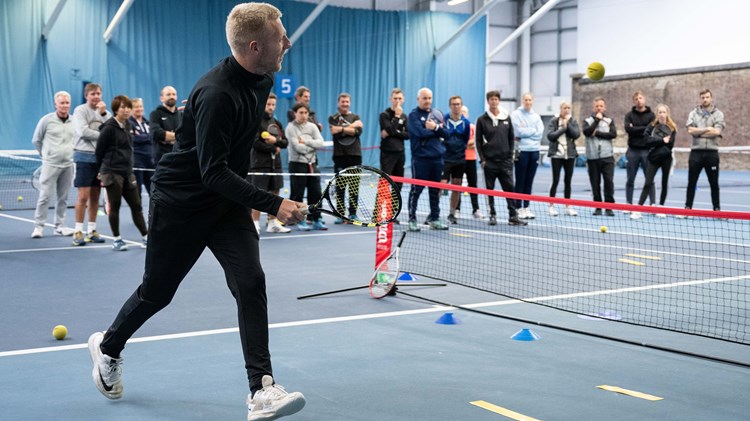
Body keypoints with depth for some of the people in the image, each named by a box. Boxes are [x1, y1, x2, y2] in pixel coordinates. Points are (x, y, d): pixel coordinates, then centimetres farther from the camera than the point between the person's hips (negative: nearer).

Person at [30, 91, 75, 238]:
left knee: (63, 198, 8)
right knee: (45, 196, -4)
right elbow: (36, 140, 5)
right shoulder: (47, 120, -3)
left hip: (68, 165, 3)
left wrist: (70, 153, 11)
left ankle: (59, 226, 16)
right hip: (50, 164, -3)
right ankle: (38, 226, 3)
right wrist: (46, 153, 8)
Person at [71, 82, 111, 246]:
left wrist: (104, 114, -10)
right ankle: (78, 232, -1)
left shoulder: (104, 111, 11)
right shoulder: (80, 110, -3)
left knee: (95, 196, 8)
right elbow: (83, 131, -16)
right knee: (83, 196, -8)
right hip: (84, 157, -5)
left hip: (101, 157, 5)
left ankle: (91, 231, 15)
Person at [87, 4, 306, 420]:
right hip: (179, 202, -6)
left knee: (250, 282, -12)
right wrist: (273, 204, -36)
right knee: (157, 292, 11)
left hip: (227, 201, 6)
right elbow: (213, 172, -32)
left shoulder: (263, 80, -3)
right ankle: (108, 347, 41)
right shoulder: (216, 94, -29)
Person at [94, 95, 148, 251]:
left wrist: (128, 166, 16)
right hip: (112, 173, -7)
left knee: (136, 205, 8)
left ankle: (146, 237, 13)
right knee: (115, 206, 2)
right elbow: (99, 151, -5)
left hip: (127, 172, 7)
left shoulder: (128, 126, 10)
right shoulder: (109, 128, -10)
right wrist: (102, 171, 3)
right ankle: (117, 239, 11)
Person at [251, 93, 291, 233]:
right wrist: (274, 149, -9)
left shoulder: (277, 123, 14)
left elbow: (285, 142, 9)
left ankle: (273, 223, 15)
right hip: (260, 163, -6)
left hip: (275, 163, 6)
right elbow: (255, 143, -15)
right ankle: (255, 224, 0)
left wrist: (275, 140, -11)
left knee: (275, 192, 8)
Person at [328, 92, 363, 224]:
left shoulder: (355, 117, 13)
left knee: (354, 186, 1)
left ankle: (353, 213, 8)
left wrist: (342, 129, -11)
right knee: (340, 186, 0)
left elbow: (358, 131, -5)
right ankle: (340, 214, 5)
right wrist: (352, 127, -6)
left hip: (355, 154, 1)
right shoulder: (333, 118, 9)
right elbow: (334, 132, -9)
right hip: (340, 155, -1)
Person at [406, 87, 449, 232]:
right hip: (421, 158, -6)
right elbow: (421, 132, -19)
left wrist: (435, 127, -12)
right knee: (416, 189, -3)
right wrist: (437, 130, -5)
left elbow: (446, 133, 6)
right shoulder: (414, 115, -3)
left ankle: (434, 218, 18)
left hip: (437, 158, 6)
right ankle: (412, 219, 3)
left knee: (435, 190, 10)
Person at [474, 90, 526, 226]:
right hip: (489, 161, -1)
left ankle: (513, 216, -2)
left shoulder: (506, 118, 8)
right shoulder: (482, 120, 2)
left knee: (509, 187, -3)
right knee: (490, 189, 3)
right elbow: (478, 141, 2)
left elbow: (511, 138, 12)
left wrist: (510, 155, 4)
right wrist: (482, 159, -4)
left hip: (505, 160, 1)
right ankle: (492, 215, 11)